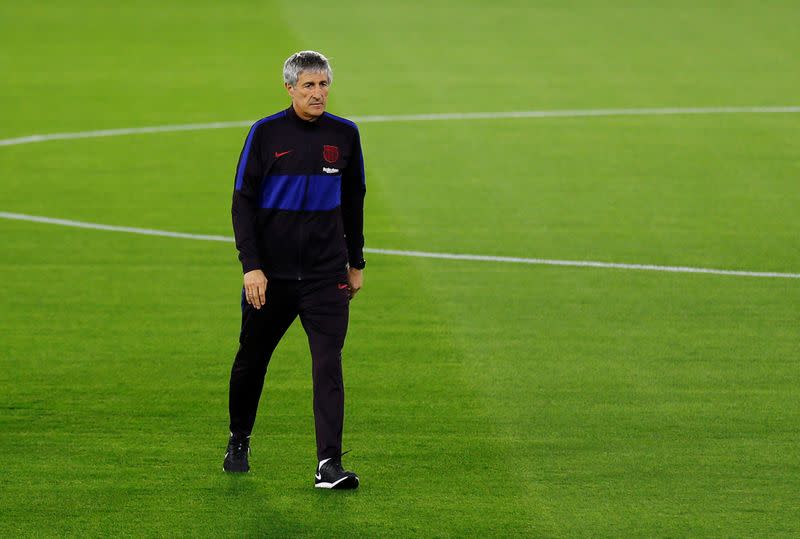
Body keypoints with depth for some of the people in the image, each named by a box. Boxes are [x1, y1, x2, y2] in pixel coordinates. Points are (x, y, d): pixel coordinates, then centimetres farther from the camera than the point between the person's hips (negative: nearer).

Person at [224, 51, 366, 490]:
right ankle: (239, 441, 35)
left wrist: (356, 262, 15)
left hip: (327, 273, 1)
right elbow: (242, 202, -3)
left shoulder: (344, 135, 4)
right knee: (251, 359, 13)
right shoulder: (265, 133, -4)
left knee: (329, 364, -10)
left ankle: (329, 463, -13)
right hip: (270, 273, -1)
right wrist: (251, 265, -11)